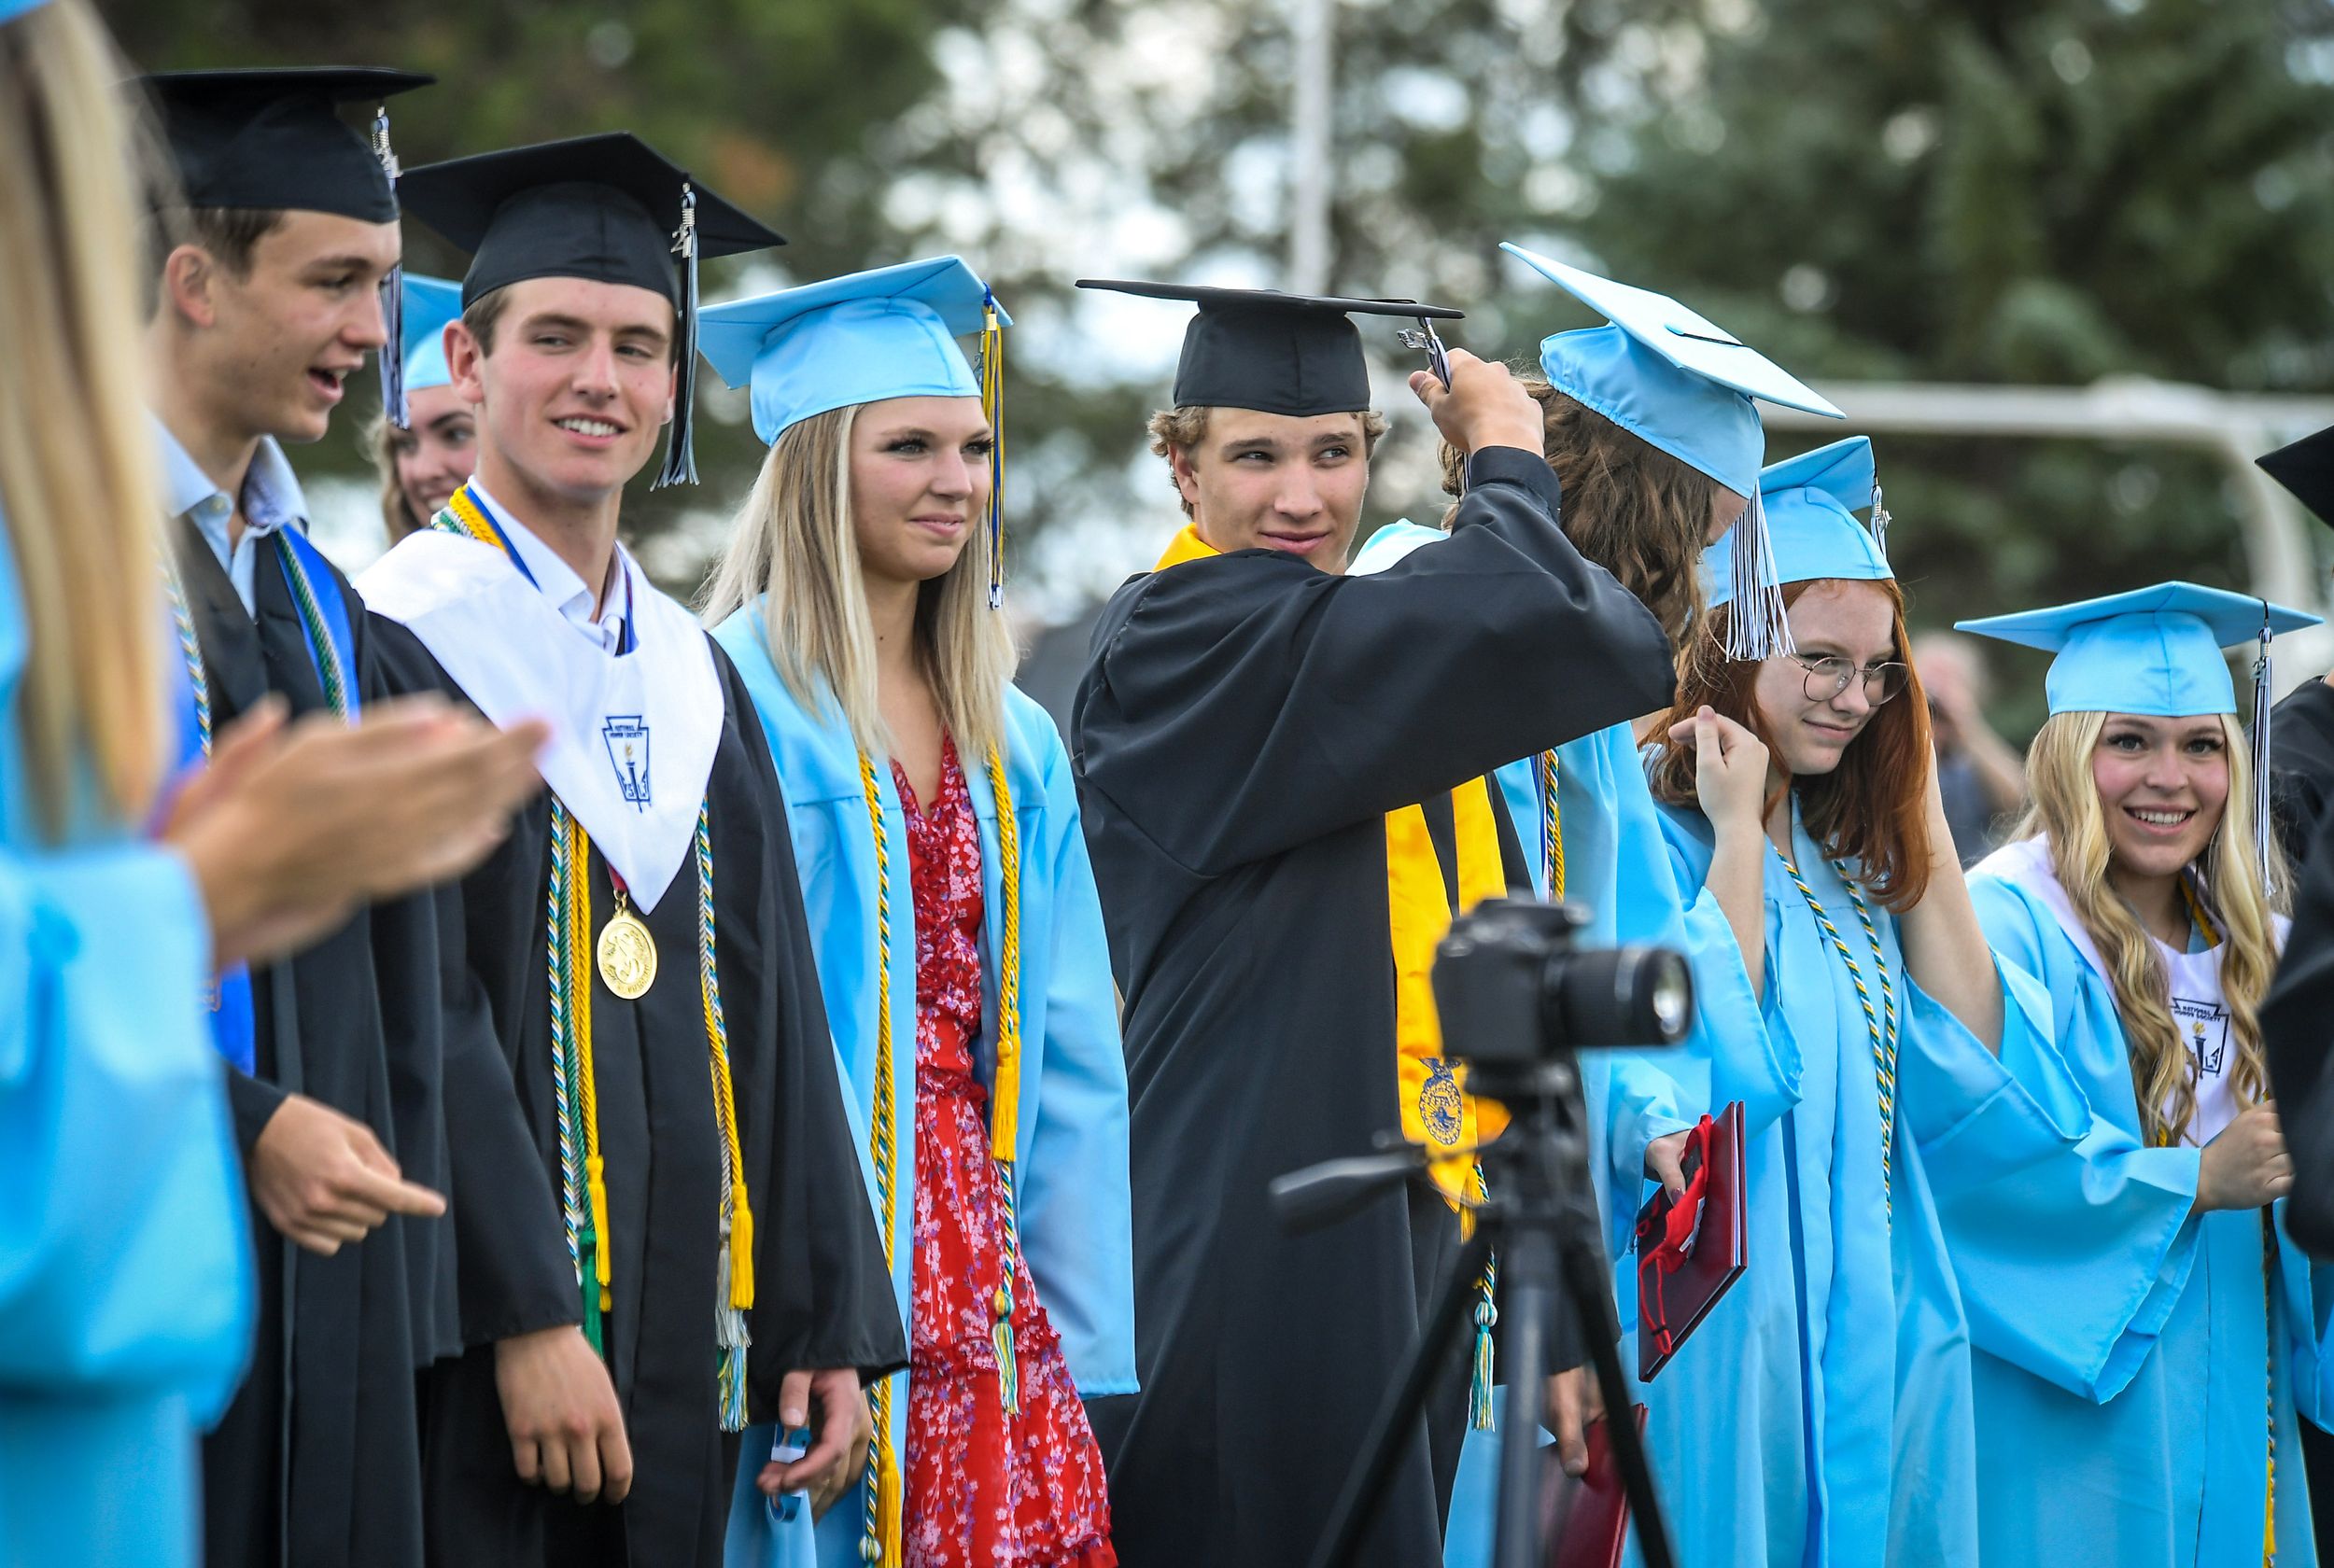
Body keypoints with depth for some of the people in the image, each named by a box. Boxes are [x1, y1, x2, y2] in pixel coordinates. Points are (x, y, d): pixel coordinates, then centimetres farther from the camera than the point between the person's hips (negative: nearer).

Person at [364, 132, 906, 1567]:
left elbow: (774, 1017, 14)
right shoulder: (390, 648, -6)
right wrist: (524, 1315, -20)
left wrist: (830, 1325, 8)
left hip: (683, 1334, 6)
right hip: (477, 1350, -6)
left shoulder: (695, 679, 15)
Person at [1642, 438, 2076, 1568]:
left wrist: (1919, 806, 4)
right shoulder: (1654, 834, -10)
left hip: (1873, 1334, 7)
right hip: (1724, 1337, -7)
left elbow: (1970, 1057, 3)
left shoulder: (1846, 856, 14)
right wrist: (1739, 825, -17)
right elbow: (1710, 1073, -23)